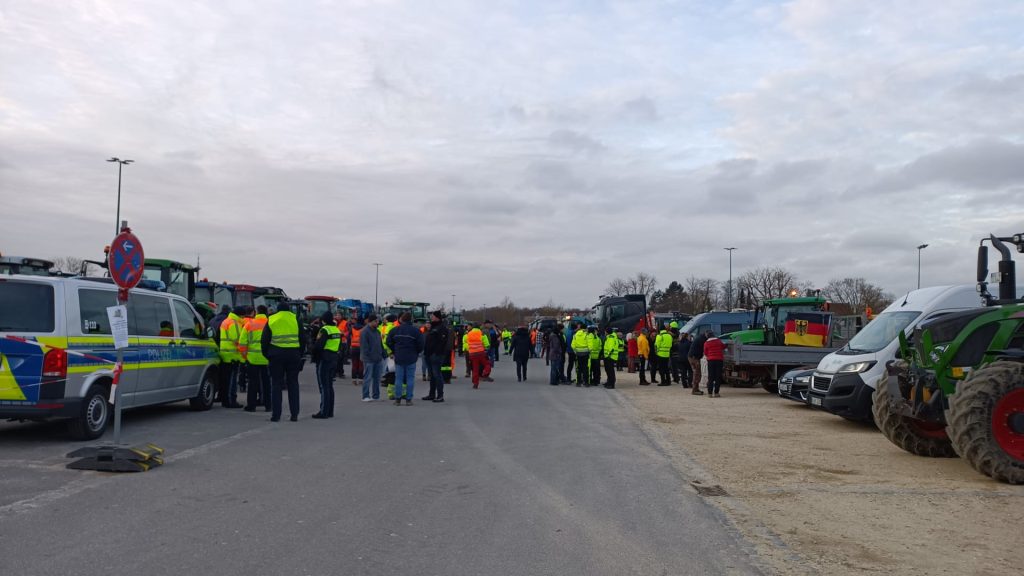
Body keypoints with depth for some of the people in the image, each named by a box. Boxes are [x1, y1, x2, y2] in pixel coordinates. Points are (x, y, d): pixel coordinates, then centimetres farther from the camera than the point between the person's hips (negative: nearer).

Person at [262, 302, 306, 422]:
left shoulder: (271, 320, 4)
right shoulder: (296, 319, 4)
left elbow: (264, 340, 3)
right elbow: (303, 338, 5)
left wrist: (267, 354, 11)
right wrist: (300, 354, 13)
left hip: (276, 355, 0)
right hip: (293, 355, 1)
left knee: (276, 384, 5)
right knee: (293, 384, 7)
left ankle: (276, 414, 2)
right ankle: (294, 414, 5)